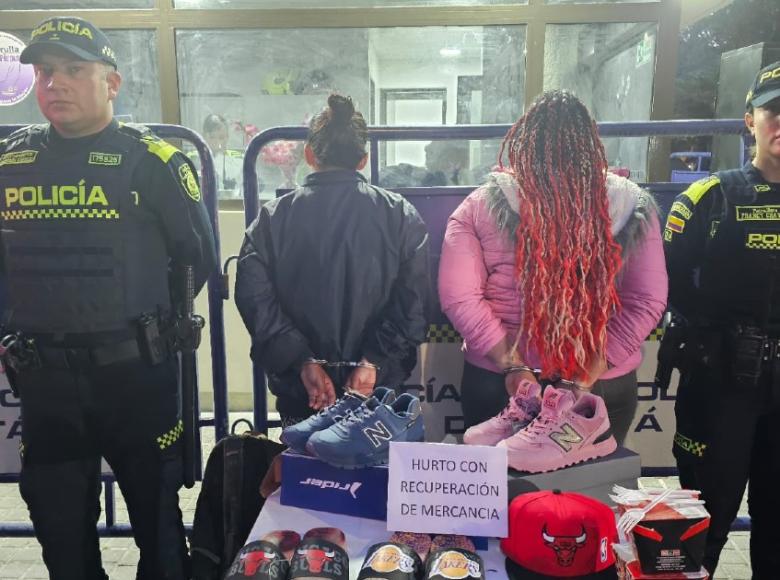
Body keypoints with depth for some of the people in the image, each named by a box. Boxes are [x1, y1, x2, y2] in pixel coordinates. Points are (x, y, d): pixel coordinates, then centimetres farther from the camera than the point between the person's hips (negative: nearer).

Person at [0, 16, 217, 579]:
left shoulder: (153, 161, -7)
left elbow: (200, 257, -1)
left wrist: (148, 322, 2)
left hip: (136, 373, -4)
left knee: (157, 517, 12)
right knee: (59, 528, 18)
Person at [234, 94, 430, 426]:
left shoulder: (272, 218, -2)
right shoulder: (401, 215, -3)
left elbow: (255, 298, -10)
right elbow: (413, 303, -12)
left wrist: (303, 361, -10)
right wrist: (374, 362, -11)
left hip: (299, 390, 0)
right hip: (380, 387, 0)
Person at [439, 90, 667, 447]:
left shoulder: (482, 205, -7)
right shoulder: (632, 206, -3)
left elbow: (458, 295, -13)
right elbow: (647, 300, -6)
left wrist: (512, 367, -13)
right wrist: (589, 373, -9)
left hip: (498, 383, -1)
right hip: (605, 388, 1)